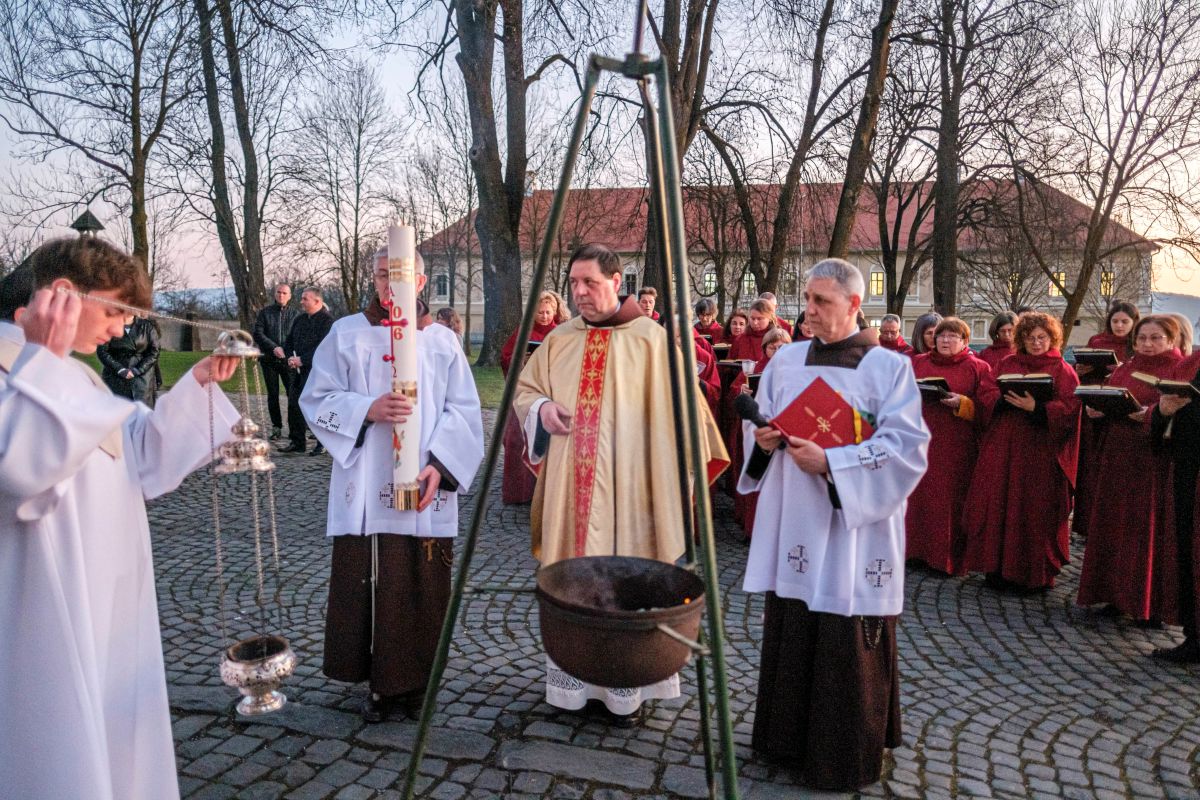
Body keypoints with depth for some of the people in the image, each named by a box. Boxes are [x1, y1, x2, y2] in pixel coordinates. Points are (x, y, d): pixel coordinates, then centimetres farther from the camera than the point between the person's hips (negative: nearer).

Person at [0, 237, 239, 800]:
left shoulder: (72, 372, 14)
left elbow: (142, 451, 18)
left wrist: (199, 382, 10)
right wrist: (46, 357, -30)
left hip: (111, 595, 9)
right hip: (53, 603, -9)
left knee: (117, 728, 19)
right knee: (64, 754, 2)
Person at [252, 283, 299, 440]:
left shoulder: (295, 314, 5)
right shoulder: (265, 312, 7)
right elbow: (257, 333, 0)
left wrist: (287, 351, -13)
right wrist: (274, 347, -13)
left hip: (288, 360, -2)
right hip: (269, 359, 2)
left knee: (293, 394, -8)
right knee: (273, 395, 7)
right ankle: (276, 428, 14)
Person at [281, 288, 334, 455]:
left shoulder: (327, 320, -9)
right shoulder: (299, 320, 17)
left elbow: (322, 347, -18)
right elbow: (289, 341, 20)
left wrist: (302, 359, -19)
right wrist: (291, 357, 0)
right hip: (299, 369, 8)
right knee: (294, 404, 7)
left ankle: (323, 443, 5)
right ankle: (297, 441, 16)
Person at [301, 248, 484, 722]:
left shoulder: (442, 340, 7)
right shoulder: (346, 334, 5)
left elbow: (463, 410, 3)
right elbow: (316, 400, 1)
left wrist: (440, 464, -11)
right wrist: (368, 410, -16)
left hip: (426, 492, 1)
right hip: (366, 495, -1)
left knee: (424, 591, 5)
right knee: (368, 588, 2)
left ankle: (414, 682, 22)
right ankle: (377, 683, 19)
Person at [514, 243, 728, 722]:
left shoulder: (650, 339, -2)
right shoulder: (559, 340, 10)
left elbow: (677, 411, -3)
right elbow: (524, 390, 19)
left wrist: (680, 473, -10)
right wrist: (541, 408, -3)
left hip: (626, 490, -4)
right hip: (569, 490, 4)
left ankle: (625, 690, 16)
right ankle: (571, 683, 23)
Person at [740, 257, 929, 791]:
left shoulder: (888, 366, -6)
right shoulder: (786, 360, 8)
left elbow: (907, 446, -13)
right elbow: (760, 423, 16)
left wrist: (830, 463, -22)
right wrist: (763, 440, -7)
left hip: (852, 531, -4)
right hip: (792, 527, 5)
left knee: (848, 645, 3)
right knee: (790, 633, 13)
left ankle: (847, 757, 21)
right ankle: (789, 736, 31)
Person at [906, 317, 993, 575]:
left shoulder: (977, 368, 3)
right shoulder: (918, 363, 12)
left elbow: (985, 410, -2)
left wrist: (961, 404, -18)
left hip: (956, 447, -3)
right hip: (921, 442, 3)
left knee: (950, 500, 0)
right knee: (920, 495, 5)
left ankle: (949, 558, 10)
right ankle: (918, 550, 16)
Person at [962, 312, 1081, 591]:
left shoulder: (1063, 371, 4)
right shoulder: (1006, 364, 14)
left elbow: (1069, 409, -7)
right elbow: (987, 395, 7)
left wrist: (1036, 408, -21)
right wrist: (1007, 398, -13)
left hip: (1041, 451, -3)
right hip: (1003, 447, 3)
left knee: (1036, 511, 0)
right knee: (999, 505, 2)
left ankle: (1038, 573, 13)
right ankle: (999, 567, 12)